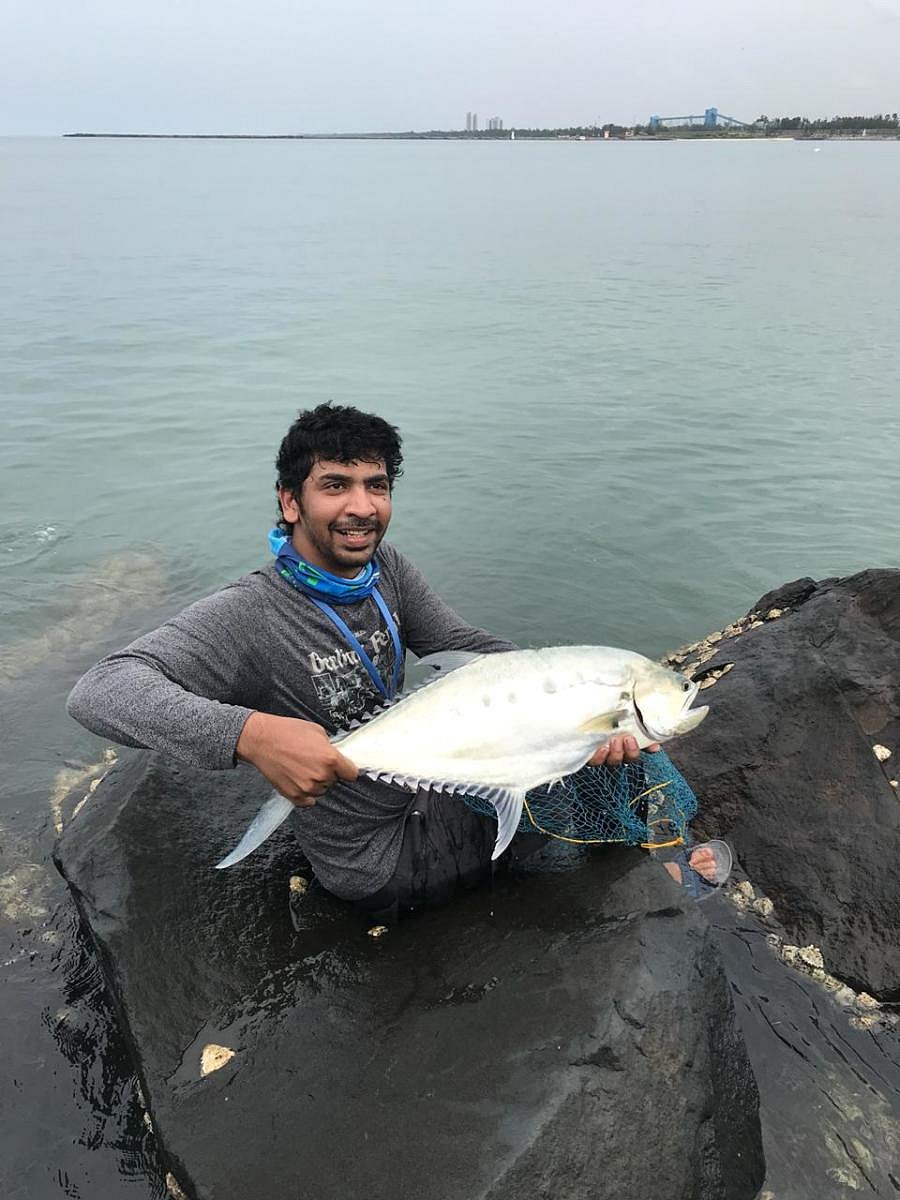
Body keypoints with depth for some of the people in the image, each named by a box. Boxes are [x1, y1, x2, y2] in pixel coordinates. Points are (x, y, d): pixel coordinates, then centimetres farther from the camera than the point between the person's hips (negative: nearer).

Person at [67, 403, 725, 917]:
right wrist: (251, 732, -53)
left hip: (423, 784, 7)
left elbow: (472, 647, -5)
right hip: (381, 856, -7)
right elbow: (99, 691, -37)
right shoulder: (250, 615, -28)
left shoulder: (387, 570, -6)